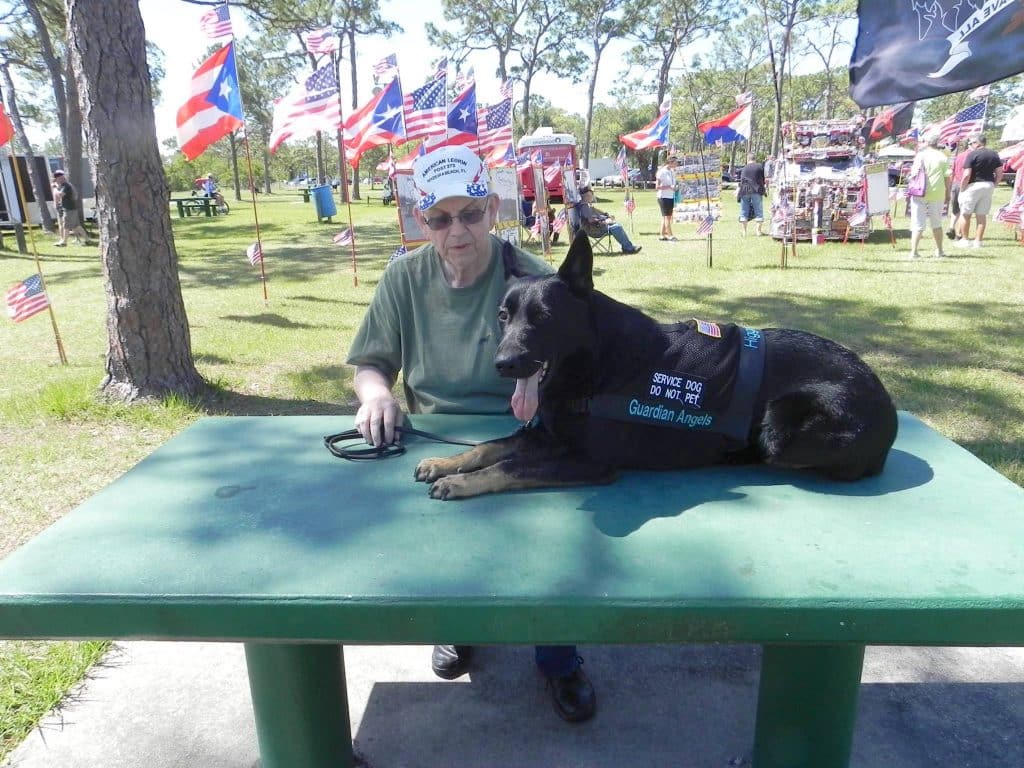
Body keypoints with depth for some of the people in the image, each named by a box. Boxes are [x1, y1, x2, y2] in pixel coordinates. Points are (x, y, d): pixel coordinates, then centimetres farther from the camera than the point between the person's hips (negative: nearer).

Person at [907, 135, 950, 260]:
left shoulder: (921, 155, -1)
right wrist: (947, 193, 10)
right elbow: (947, 177, 2)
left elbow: (914, 174, -5)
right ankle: (939, 251, 21)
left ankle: (913, 251, -11)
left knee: (917, 224, -2)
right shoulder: (943, 157, 4)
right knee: (936, 224, 15)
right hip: (937, 194, 2)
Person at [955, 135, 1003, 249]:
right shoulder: (994, 154, 7)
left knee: (965, 214, 6)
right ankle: (978, 241, 11)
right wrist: (993, 185, 17)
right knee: (982, 215, 9)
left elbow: (967, 175, -17)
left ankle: (964, 240, 7)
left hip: (973, 186, -5)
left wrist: (961, 189, -7)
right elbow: (999, 174, 7)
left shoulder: (972, 154, -11)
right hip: (988, 186, 6)